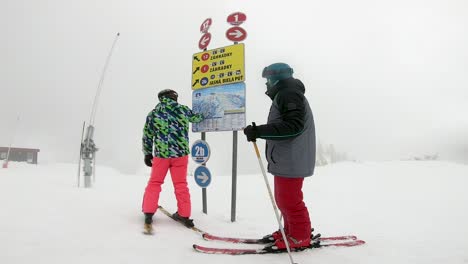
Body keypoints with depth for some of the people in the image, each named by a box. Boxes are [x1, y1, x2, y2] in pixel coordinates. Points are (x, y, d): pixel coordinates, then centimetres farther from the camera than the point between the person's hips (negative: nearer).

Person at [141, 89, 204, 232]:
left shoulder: (153, 113, 3)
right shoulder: (183, 109, 2)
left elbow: (147, 136, 5)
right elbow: (196, 117, 21)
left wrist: (147, 154, 15)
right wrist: (202, 115, 44)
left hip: (161, 154, 0)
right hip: (181, 153, 0)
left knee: (154, 182, 15)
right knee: (181, 184, 11)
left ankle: (148, 213, 12)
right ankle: (183, 214, 16)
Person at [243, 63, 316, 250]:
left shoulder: (289, 93, -11)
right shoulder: (283, 95, 23)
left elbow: (293, 125, -23)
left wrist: (259, 131, -25)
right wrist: (259, 132, 17)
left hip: (290, 160, -11)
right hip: (285, 159, 11)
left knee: (289, 200, -3)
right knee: (283, 199, 16)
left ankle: (300, 237, 9)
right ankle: (291, 231, 27)